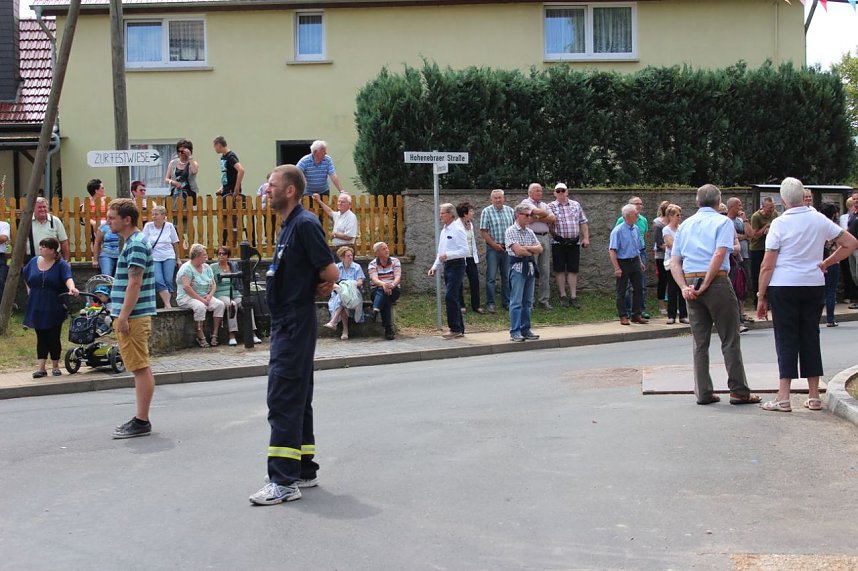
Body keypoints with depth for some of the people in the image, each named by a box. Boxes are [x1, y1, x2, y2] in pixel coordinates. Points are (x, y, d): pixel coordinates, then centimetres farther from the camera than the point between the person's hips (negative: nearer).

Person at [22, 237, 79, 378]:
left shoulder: (61, 264, -8)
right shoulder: (34, 261, 6)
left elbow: (68, 278, -24)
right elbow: (25, 276, 24)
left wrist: (72, 288, -44)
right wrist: (29, 290, 14)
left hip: (54, 309, -3)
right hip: (37, 307, 4)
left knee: (54, 337, 3)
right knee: (41, 337, 5)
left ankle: (56, 367, 16)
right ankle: (41, 367, 7)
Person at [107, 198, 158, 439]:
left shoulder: (136, 244, -14)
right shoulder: (132, 243, 17)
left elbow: (134, 283, -20)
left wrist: (123, 317, -21)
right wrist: (120, 315, 21)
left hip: (133, 317, -10)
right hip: (132, 316, 10)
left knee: (140, 368, -6)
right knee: (140, 368, 12)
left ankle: (142, 422, -3)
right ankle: (140, 418, 18)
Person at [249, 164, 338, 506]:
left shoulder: (304, 224, -15)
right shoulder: (289, 225, 15)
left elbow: (330, 274, -18)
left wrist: (307, 293, -1)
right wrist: (310, 290, 5)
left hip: (295, 325, -10)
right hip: (287, 324, 10)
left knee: (284, 400, -10)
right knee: (295, 399, 15)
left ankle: (284, 481, -8)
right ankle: (304, 471, 23)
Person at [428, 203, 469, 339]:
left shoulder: (457, 230, -12)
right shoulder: (443, 231, 16)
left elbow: (464, 251, -18)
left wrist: (447, 255, -23)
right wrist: (435, 267, 14)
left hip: (456, 265, -9)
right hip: (447, 266, 9)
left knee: (450, 297, -13)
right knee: (452, 298, 10)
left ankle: (455, 329, -7)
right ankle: (459, 329, 17)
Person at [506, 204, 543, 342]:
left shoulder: (530, 232, 14)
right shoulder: (511, 231, -7)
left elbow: (540, 249, 5)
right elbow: (518, 250, -17)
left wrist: (526, 248, -10)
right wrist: (533, 251, -1)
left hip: (530, 267, 7)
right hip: (518, 267, -7)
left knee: (528, 301, 9)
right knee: (516, 302, -6)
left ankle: (526, 329, 15)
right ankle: (515, 332, -4)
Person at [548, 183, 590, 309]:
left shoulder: (576, 205, 10)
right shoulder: (551, 206, 2)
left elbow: (583, 222, 10)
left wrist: (586, 238, 3)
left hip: (574, 242, 2)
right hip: (558, 242, -2)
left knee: (573, 270, 4)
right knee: (560, 270, 2)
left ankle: (573, 297, 8)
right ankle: (563, 296, 11)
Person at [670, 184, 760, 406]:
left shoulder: (685, 225, 15)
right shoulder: (723, 222, -1)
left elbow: (674, 262, 6)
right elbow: (719, 255, -16)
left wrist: (684, 287, -4)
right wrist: (705, 285, -14)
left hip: (691, 283, 5)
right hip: (717, 282, -5)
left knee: (700, 342, 10)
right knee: (730, 340, 2)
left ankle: (703, 393, 10)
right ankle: (739, 391, 3)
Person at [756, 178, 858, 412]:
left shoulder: (779, 223, -8)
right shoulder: (820, 220, 3)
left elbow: (767, 266, -9)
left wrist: (761, 297, -3)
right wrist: (826, 263, 9)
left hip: (784, 287, -3)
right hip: (814, 285, 3)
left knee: (786, 340, 0)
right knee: (810, 337, 11)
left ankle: (783, 398, -2)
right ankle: (814, 396, 14)